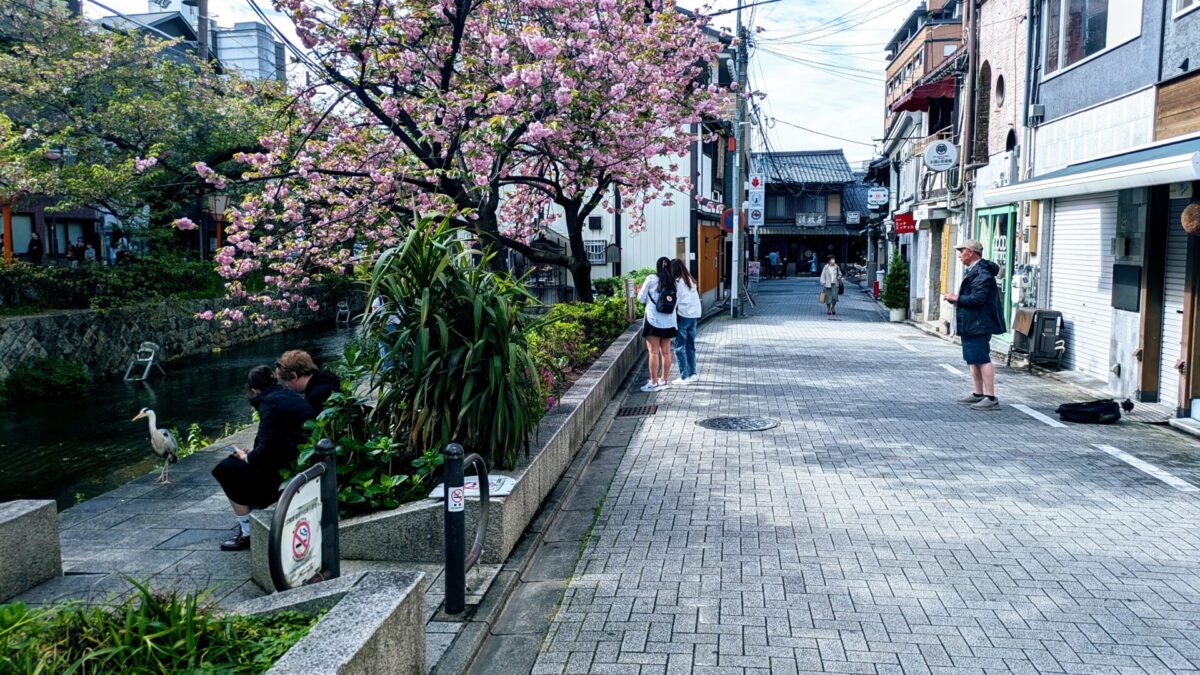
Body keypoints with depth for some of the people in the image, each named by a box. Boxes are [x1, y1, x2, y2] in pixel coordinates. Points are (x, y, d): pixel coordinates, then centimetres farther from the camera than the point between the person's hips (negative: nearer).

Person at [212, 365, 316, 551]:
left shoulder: (269, 405, -16)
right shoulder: (287, 395, 12)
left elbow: (266, 451, -18)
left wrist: (245, 457, 0)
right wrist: (251, 453, 16)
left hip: (287, 472, -9)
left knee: (226, 469, 3)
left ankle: (247, 534, 8)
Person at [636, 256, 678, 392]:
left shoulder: (651, 279, -7)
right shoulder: (673, 282, 4)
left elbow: (641, 298, -1)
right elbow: (677, 301, 9)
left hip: (653, 320, -4)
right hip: (669, 322, 4)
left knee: (653, 352, -2)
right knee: (666, 352, 11)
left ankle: (654, 383, -1)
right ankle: (663, 380, 20)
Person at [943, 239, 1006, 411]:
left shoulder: (982, 273, -17)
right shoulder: (973, 271, 18)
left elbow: (977, 298, -25)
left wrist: (956, 298, -14)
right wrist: (955, 299, 7)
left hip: (979, 325, -11)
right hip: (971, 324, 11)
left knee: (982, 360, -10)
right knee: (974, 360, 16)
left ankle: (991, 398, -8)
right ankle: (978, 394, 24)